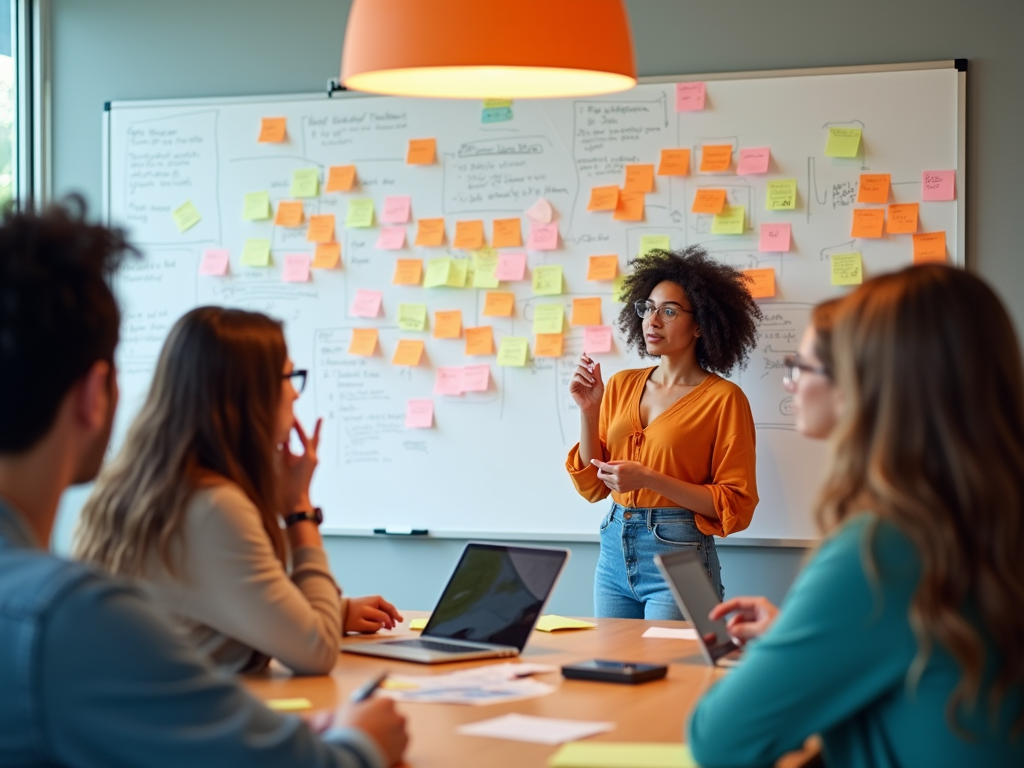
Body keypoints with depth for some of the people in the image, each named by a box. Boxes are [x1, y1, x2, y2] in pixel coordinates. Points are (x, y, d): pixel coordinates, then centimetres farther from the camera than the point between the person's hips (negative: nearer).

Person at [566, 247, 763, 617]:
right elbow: (592, 485, 9)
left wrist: (649, 479, -19)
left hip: (677, 553, -5)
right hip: (614, 549, 5)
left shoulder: (723, 398, -8)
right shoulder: (622, 386, 9)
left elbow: (736, 505, -10)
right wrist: (589, 410, -4)